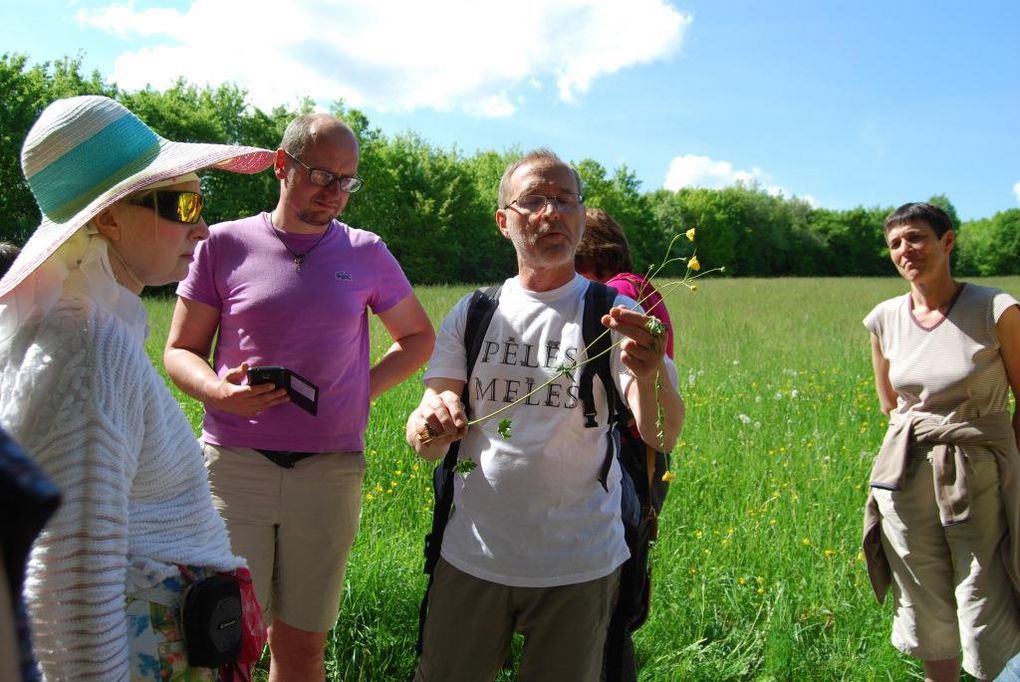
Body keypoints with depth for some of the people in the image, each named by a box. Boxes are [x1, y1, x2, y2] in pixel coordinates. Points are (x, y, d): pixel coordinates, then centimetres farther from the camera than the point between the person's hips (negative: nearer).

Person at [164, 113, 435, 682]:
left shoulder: (366, 254, 7)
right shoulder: (225, 244, 3)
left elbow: (420, 337, 18)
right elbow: (181, 350, 7)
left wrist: (366, 387, 3)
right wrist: (219, 391, -14)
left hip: (330, 470, 1)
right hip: (234, 464, -1)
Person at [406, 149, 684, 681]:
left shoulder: (614, 315, -4)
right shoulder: (472, 314, 3)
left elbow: (661, 436, -16)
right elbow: (422, 442, 1)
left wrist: (650, 373, -37)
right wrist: (430, 425, -24)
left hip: (578, 567, -2)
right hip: (471, 558, 2)